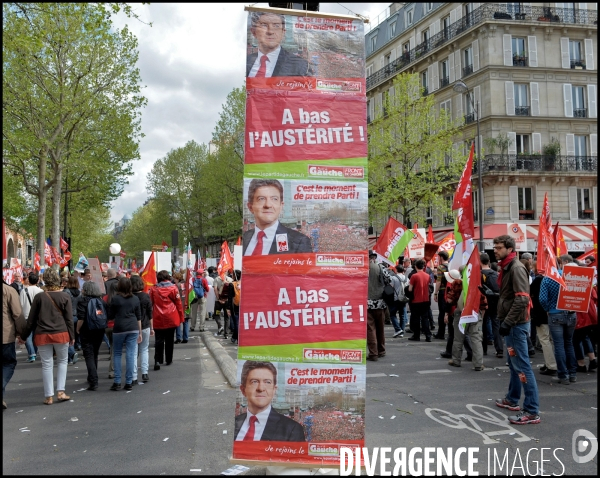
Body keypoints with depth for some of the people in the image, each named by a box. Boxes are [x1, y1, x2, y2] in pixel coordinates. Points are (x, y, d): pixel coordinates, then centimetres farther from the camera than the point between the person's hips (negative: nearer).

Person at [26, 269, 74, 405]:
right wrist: (72, 336, 6)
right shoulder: (65, 296, -3)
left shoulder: (39, 297, -2)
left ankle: (49, 396, 10)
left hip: (42, 336, 1)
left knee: (47, 364, 7)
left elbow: (31, 319, 3)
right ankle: (60, 392, 8)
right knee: (62, 361, 15)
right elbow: (69, 319, -2)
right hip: (61, 334, 0)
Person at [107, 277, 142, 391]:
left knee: (117, 354, 10)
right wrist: (140, 332, 16)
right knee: (130, 355, 4)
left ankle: (117, 382, 7)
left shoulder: (115, 298, -4)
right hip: (133, 329, 3)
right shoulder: (135, 299, 7)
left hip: (119, 328, -2)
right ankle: (129, 383, 8)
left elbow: (110, 316, -1)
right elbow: (139, 317, 10)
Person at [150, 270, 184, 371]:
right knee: (169, 340, 13)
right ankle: (169, 360, 21)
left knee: (158, 341, 3)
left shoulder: (153, 289, 0)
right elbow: (178, 303, -2)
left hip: (158, 319, 0)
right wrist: (181, 317, 6)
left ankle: (157, 360, -12)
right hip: (171, 318, 0)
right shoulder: (173, 288, -4)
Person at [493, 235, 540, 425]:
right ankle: (512, 399, 32)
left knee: (522, 366, -9)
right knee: (514, 364, 20)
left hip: (516, 324, -10)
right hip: (510, 324, 10)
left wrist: (507, 322, -24)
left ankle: (532, 411, -7)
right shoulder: (506, 267, 14)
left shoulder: (516, 268, -16)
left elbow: (522, 300, -24)